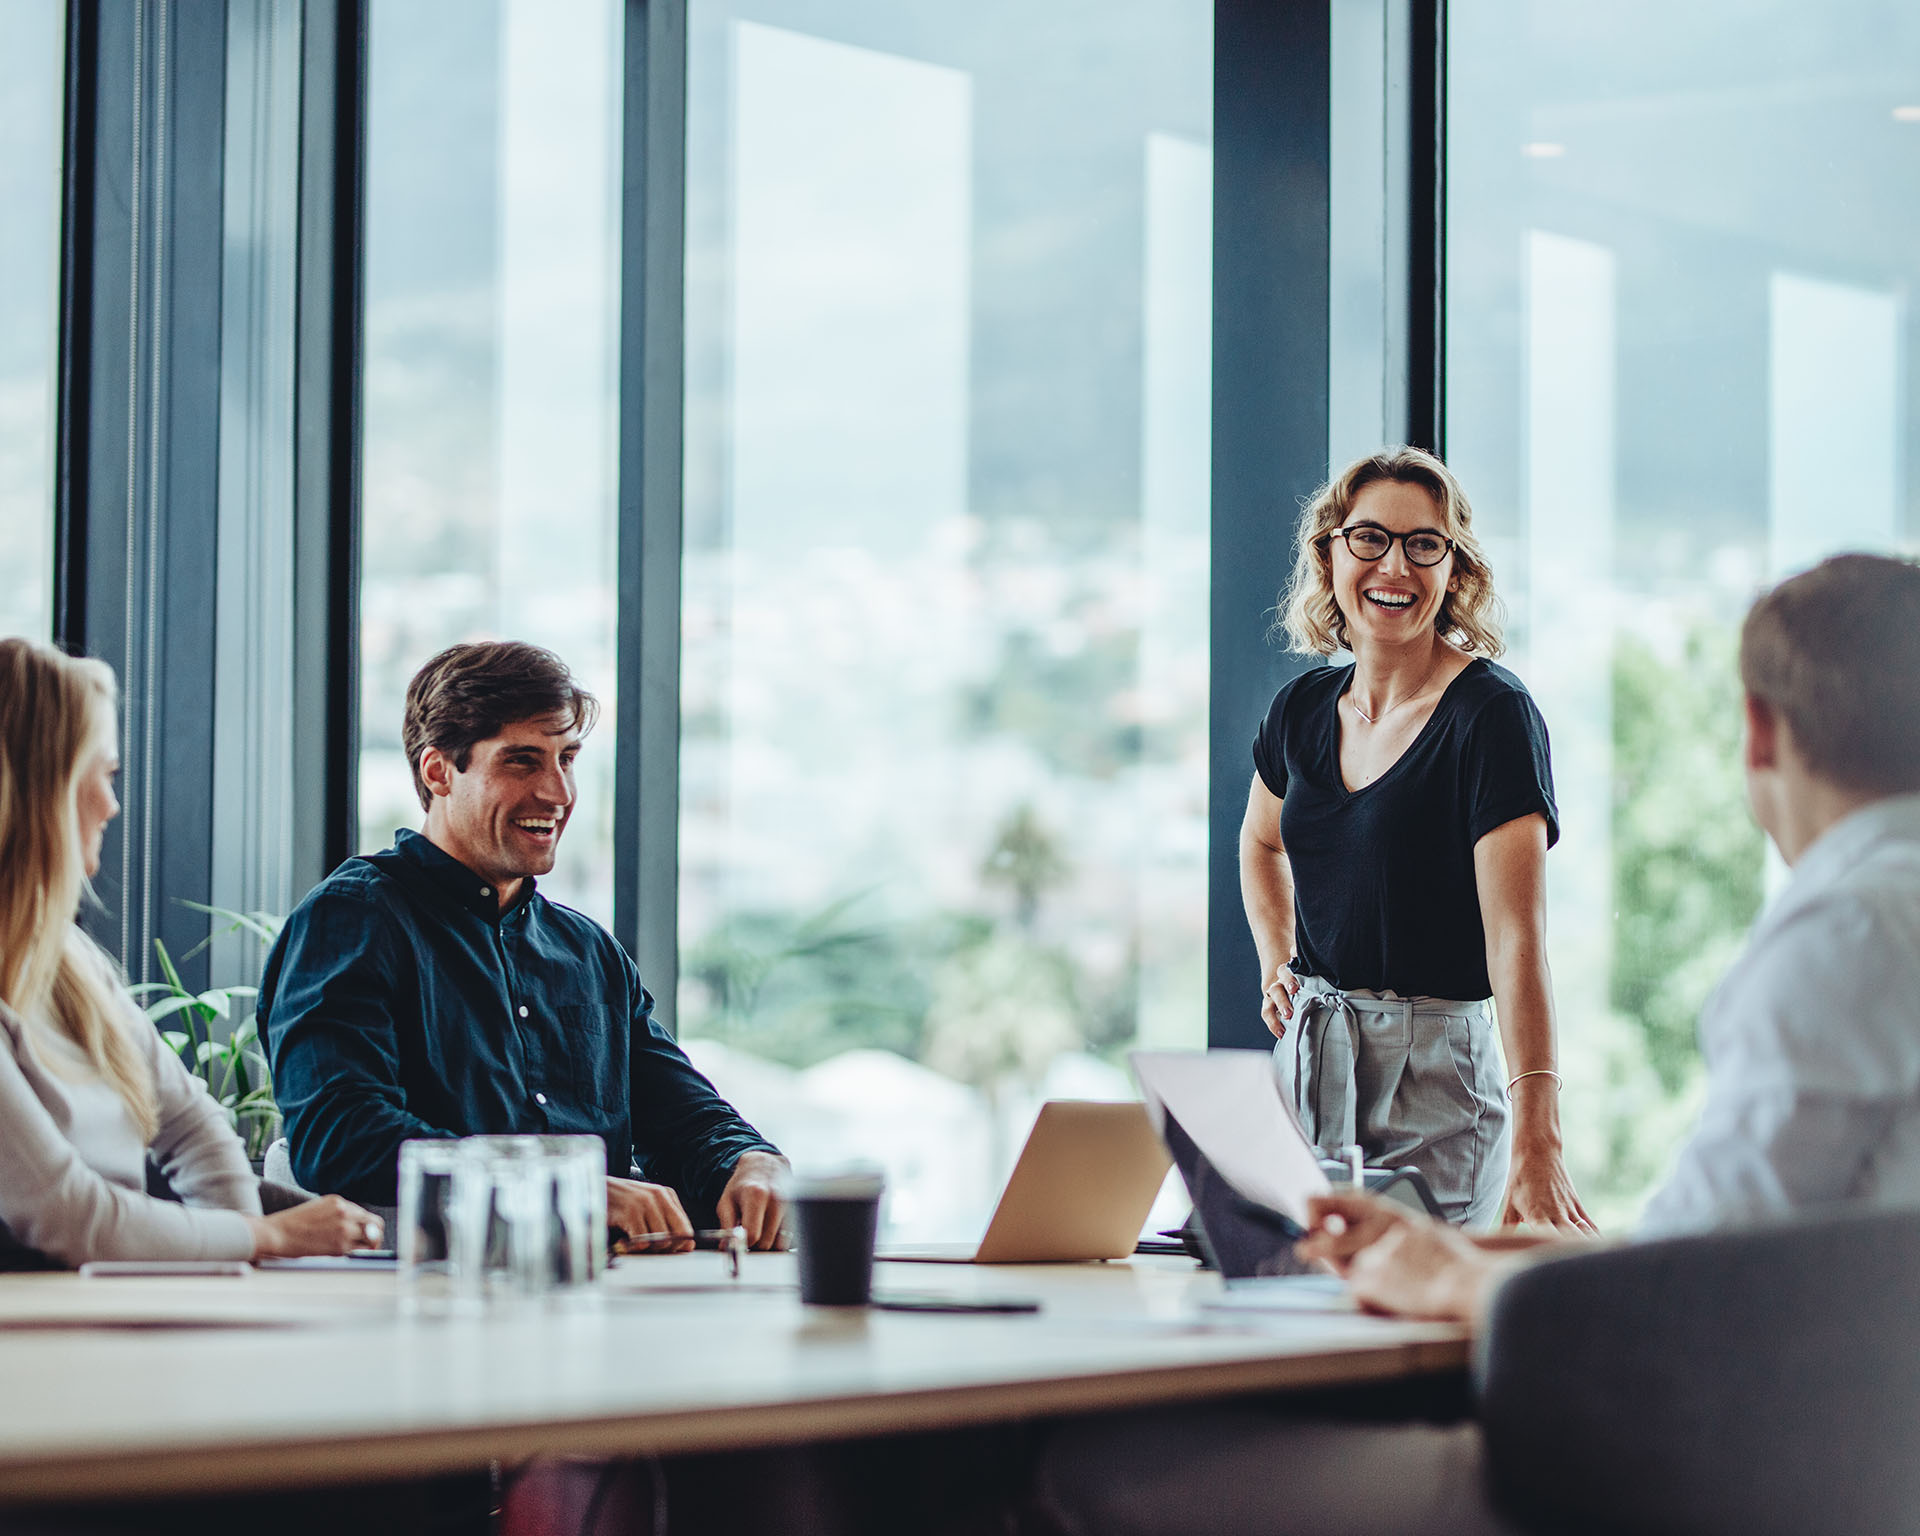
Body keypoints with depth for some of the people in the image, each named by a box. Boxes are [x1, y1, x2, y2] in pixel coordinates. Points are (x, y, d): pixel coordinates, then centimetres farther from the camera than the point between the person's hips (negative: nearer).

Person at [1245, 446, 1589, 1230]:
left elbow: (1516, 936, -23)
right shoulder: (1304, 709, 6)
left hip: (1436, 1072, -5)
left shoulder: (1492, 715, -13)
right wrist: (1276, 966, 12)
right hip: (1306, 1060, 6)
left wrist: (1536, 1141, -33)